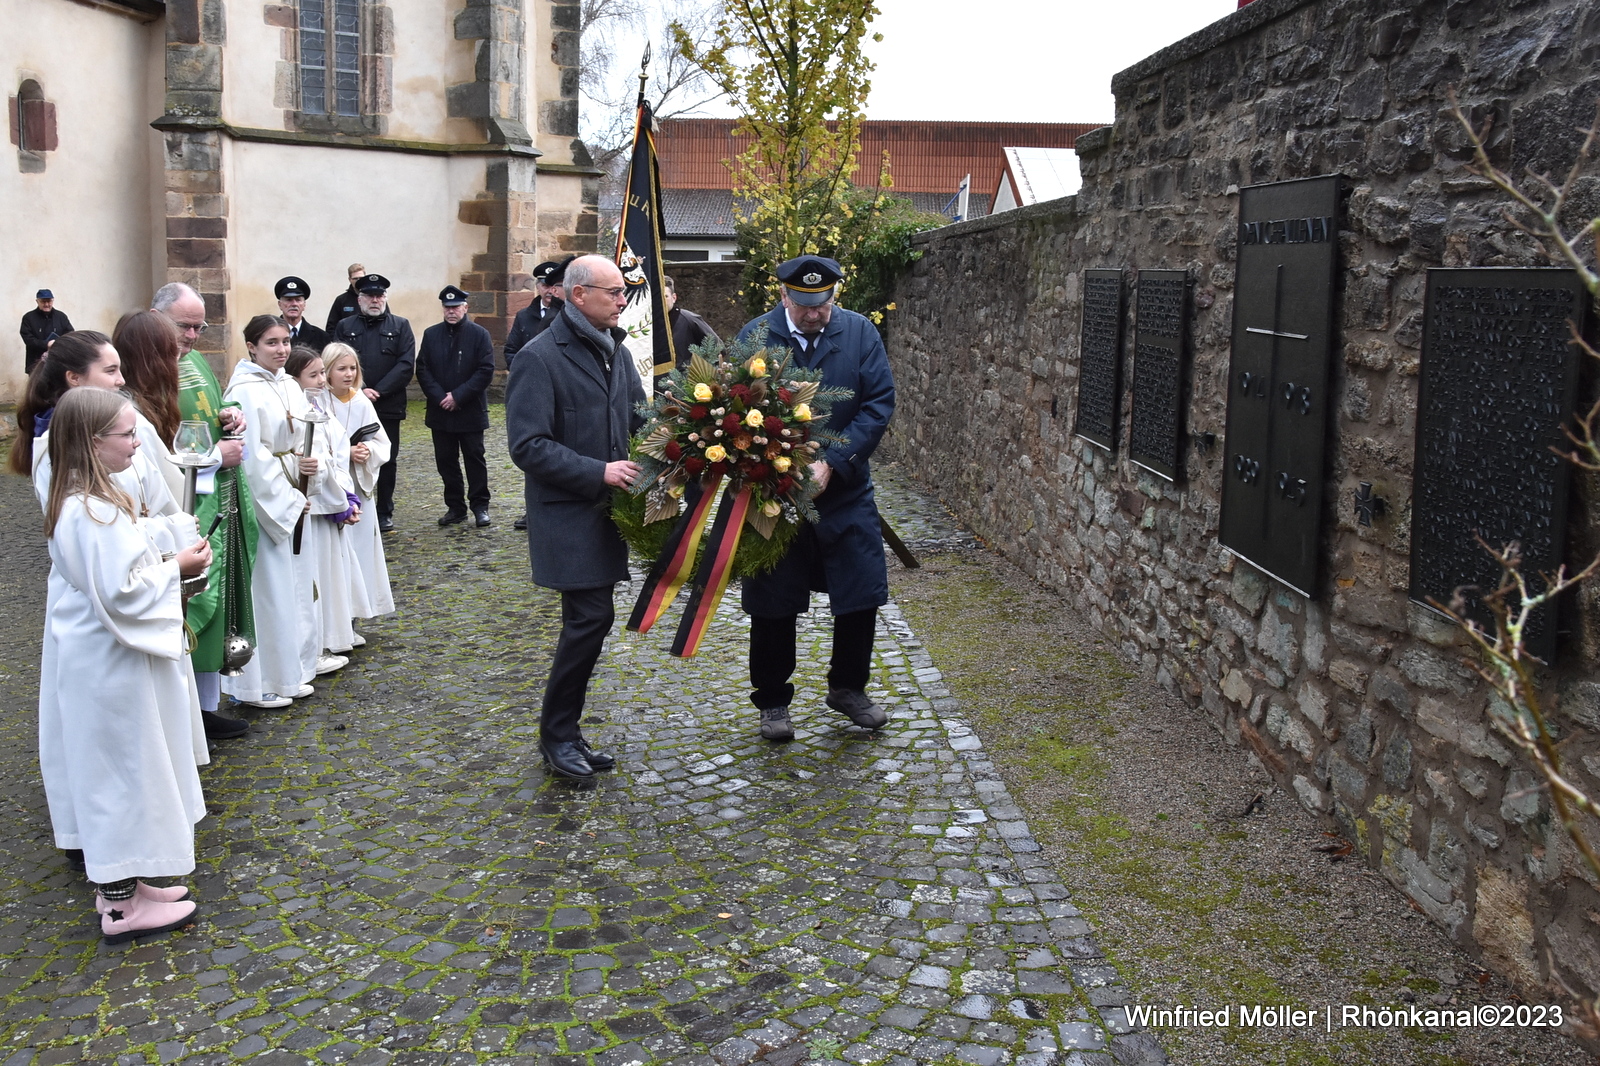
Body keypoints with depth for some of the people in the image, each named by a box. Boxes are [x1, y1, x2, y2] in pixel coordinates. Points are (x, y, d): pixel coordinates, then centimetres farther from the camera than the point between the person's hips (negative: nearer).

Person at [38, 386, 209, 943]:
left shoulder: (78, 502, 6)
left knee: (113, 775, 20)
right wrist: (175, 566, -15)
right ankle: (124, 906, 13)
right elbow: (122, 593, -27)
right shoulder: (95, 514, -26)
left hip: (95, 659, 10)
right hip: (112, 667, -10)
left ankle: (118, 882, 34)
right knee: (124, 774, 1)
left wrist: (171, 546, 2)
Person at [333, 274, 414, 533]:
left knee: (387, 460, 6)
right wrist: (357, 392, -13)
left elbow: (406, 364, -5)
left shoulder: (400, 326, 6)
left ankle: (385, 512, 16)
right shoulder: (345, 326, 9)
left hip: (388, 406, 0)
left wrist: (378, 390, -13)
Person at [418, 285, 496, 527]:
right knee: (445, 460, 7)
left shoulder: (480, 334, -2)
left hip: (471, 410, -3)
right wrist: (439, 397, -10)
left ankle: (480, 506, 12)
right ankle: (455, 507, 16)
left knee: (474, 459, 3)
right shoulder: (431, 334, 7)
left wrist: (458, 396, -14)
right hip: (440, 411, 3)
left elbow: (486, 371, -9)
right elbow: (422, 370, 3)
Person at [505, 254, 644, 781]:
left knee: (589, 620, 11)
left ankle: (564, 732, 24)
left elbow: (638, 416, 16)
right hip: (567, 514, -7)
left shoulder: (616, 351, 10)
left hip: (606, 510, 7)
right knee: (592, 617, -10)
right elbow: (528, 446, -17)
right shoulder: (539, 358, -13)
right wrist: (598, 472, -23)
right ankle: (556, 734, 7)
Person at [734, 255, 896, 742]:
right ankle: (772, 701, 27)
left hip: (846, 492, 2)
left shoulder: (860, 332, -3)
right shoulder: (755, 337, -6)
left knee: (861, 595, 7)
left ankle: (848, 688, 30)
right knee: (774, 605, 8)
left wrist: (831, 464, -18)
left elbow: (880, 402, -8)